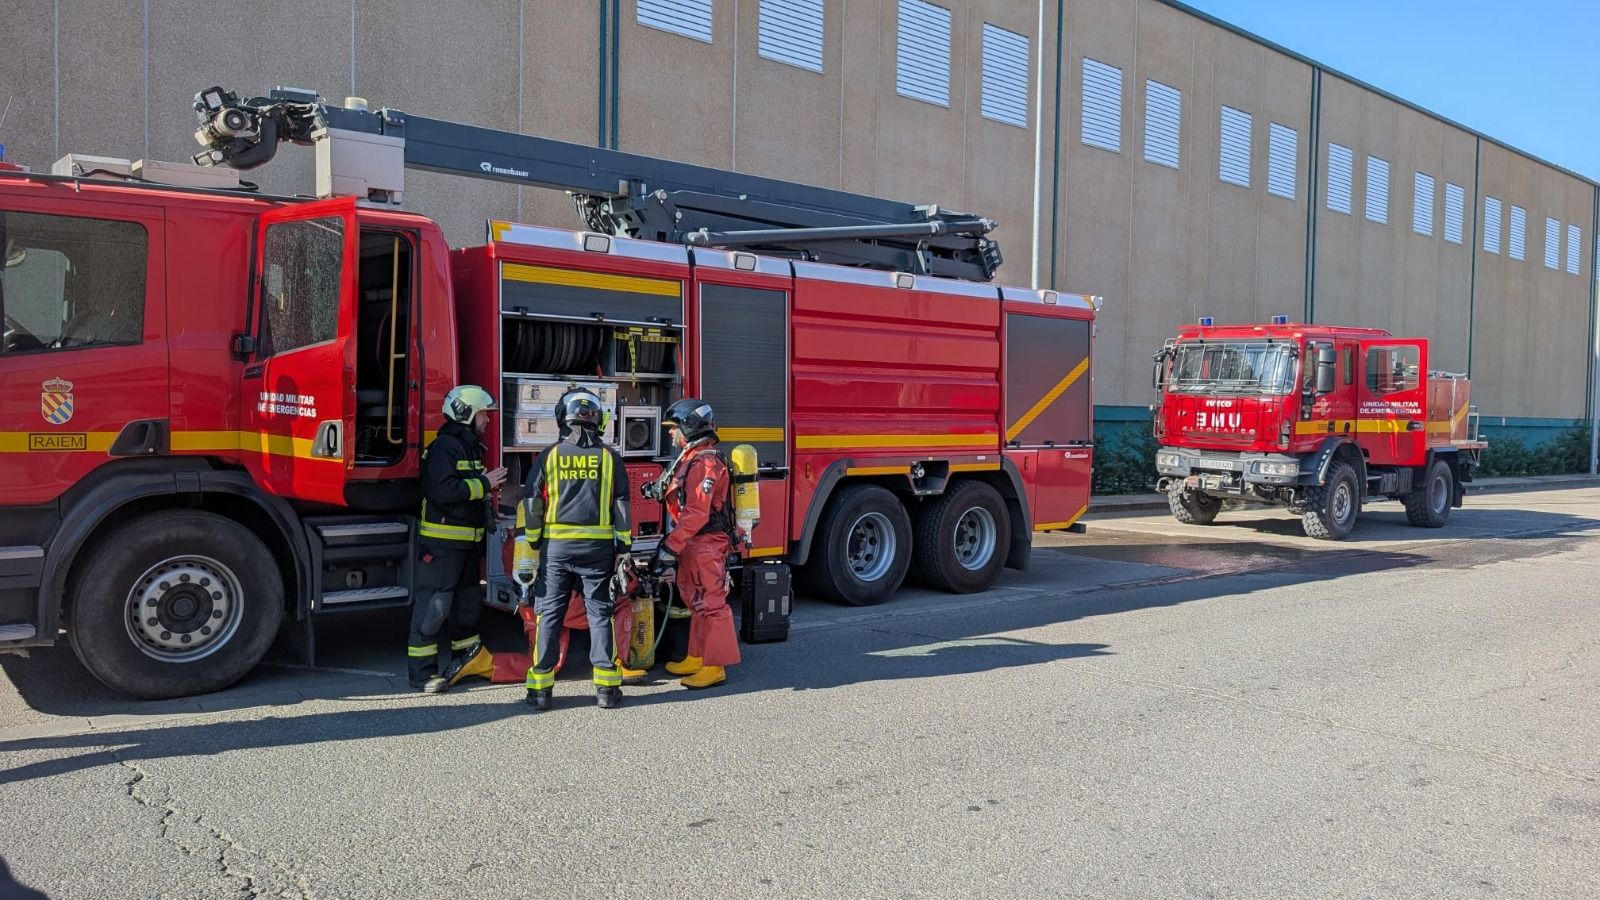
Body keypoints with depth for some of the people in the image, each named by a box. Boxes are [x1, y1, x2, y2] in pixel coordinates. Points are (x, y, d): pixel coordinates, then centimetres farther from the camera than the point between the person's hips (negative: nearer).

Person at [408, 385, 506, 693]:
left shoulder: (471, 447, 17)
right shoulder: (444, 446, -14)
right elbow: (443, 490, -26)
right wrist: (483, 484, -20)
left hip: (468, 541, 10)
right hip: (442, 541, -10)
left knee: (466, 601, 19)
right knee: (434, 604, -7)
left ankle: (469, 658, 32)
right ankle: (422, 671, -1)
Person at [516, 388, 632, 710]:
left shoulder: (549, 456, 2)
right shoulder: (609, 457, 3)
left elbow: (530, 506, -1)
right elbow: (622, 506, 2)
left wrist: (526, 555, 3)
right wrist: (624, 549, 7)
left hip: (556, 547, 0)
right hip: (598, 548, 0)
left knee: (549, 615, 6)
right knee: (600, 614, 6)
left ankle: (540, 687, 9)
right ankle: (606, 687, 7)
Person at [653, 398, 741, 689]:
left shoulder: (704, 462, -18)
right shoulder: (690, 459, 15)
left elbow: (696, 514, -25)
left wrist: (670, 546, -25)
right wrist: (673, 544, 20)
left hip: (707, 544, -11)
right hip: (693, 545, 11)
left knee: (710, 605, -6)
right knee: (697, 604, 17)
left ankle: (715, 667, -1)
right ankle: (697, 659, 27)